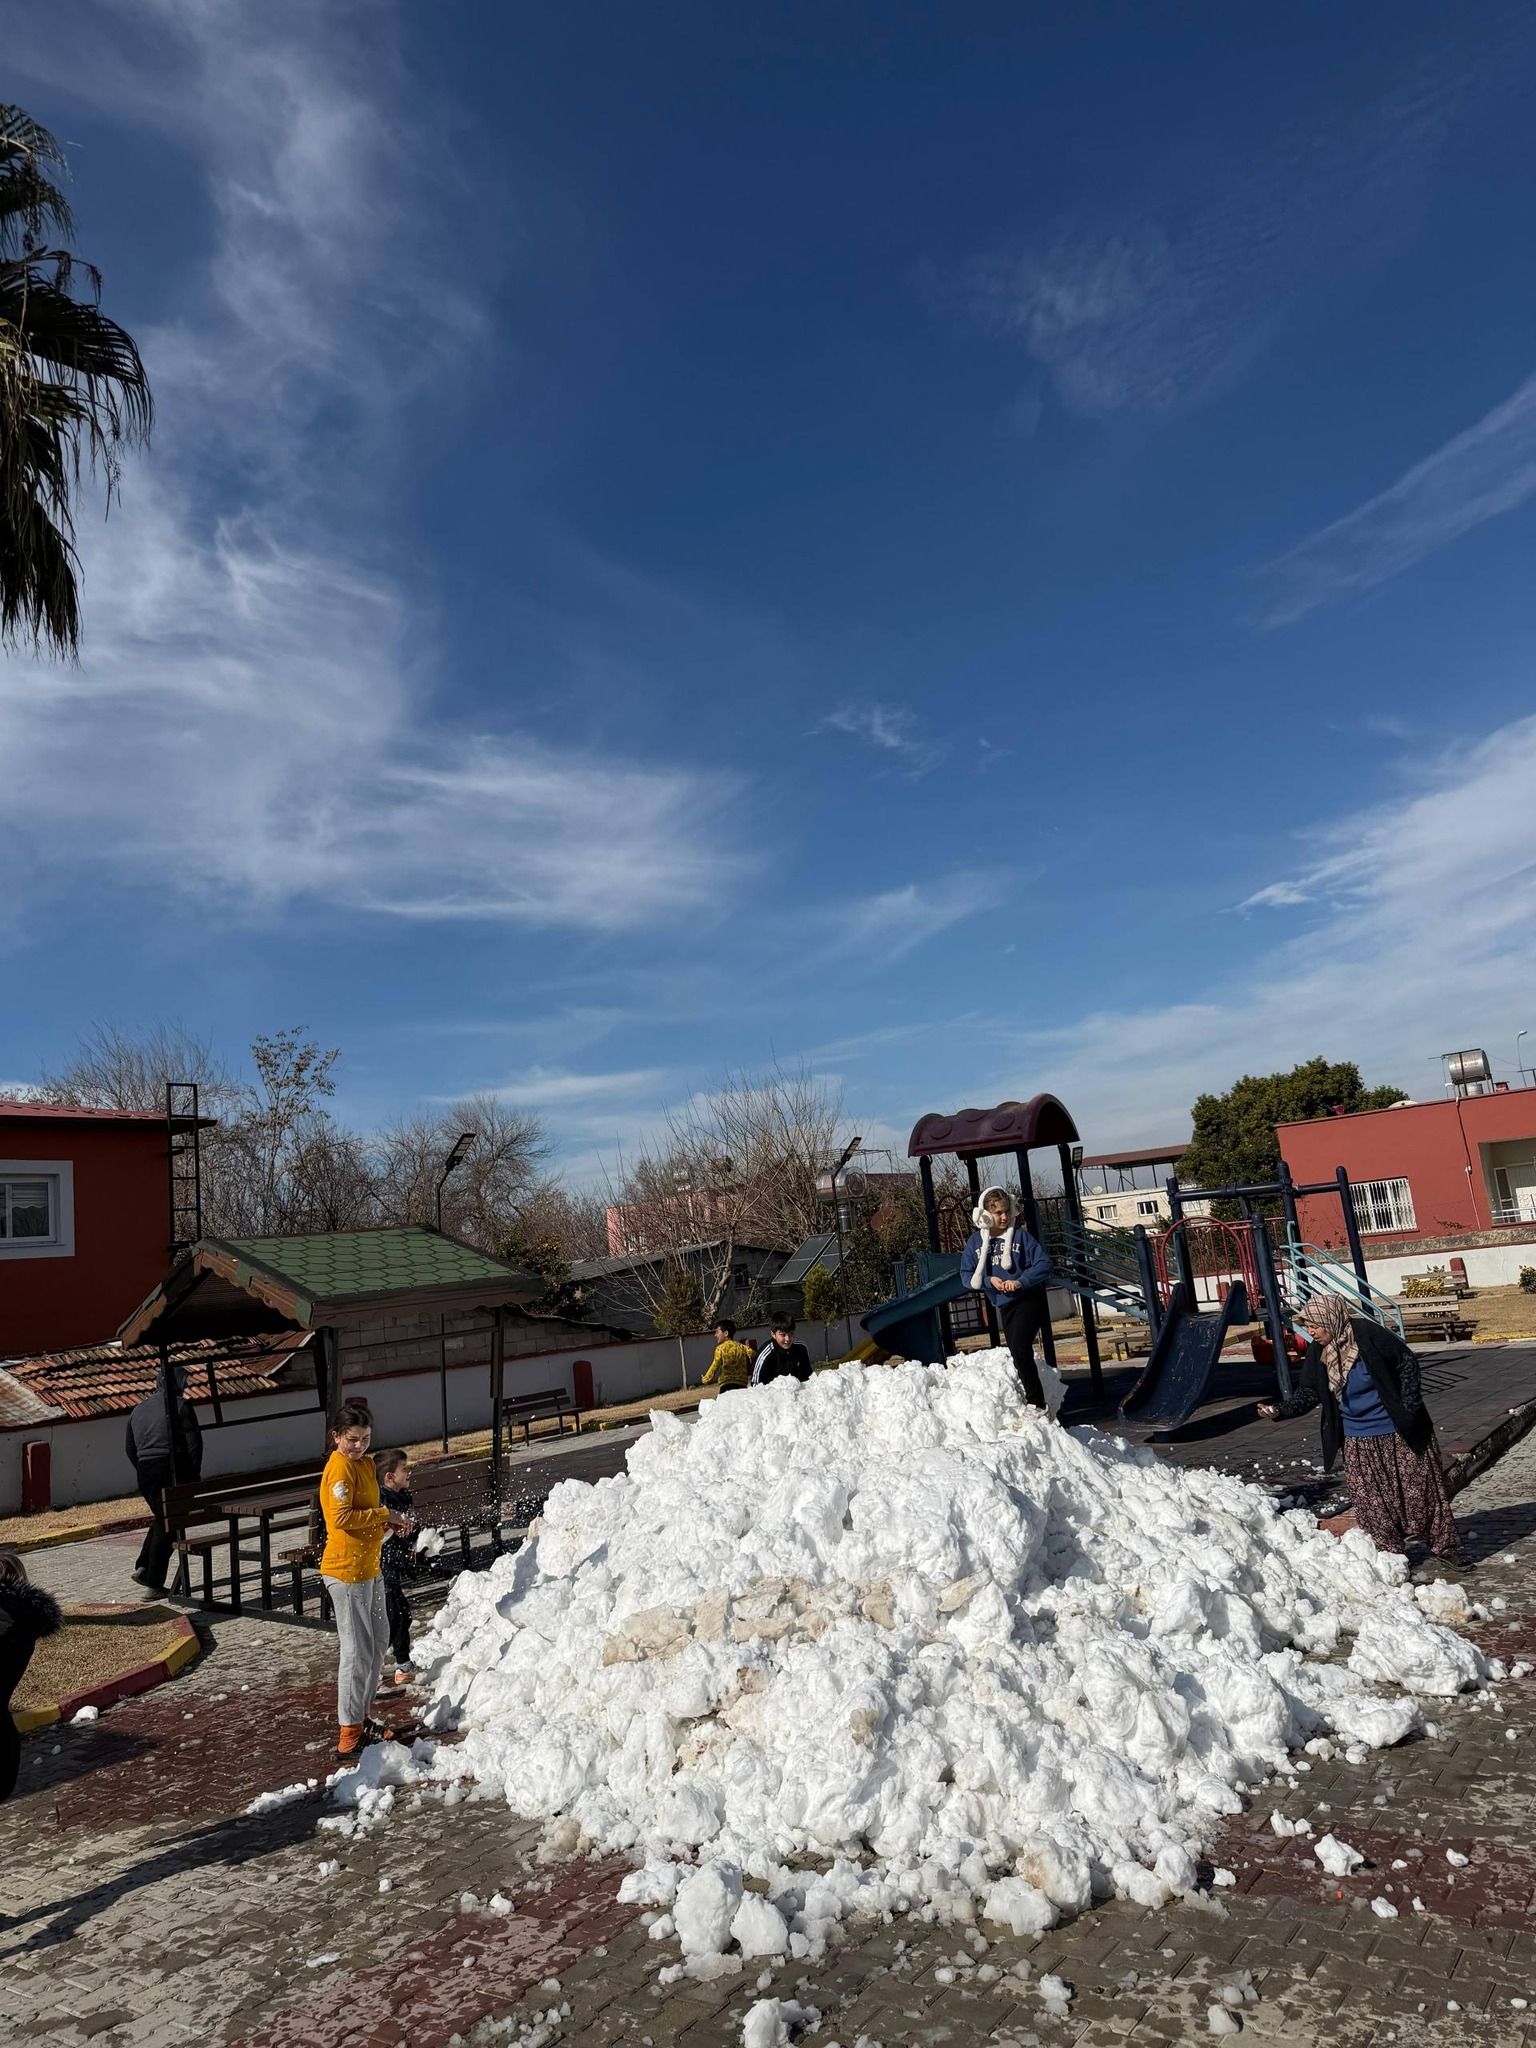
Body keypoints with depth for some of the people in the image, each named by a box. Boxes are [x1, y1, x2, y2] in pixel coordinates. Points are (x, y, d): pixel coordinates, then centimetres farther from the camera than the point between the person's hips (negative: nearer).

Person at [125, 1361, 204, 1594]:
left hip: (144, 1472, 7)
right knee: (167, 1525, -1)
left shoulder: (138, 1410, 17)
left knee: (161, 1518, 23)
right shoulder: (180, 1404, -4)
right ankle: (155, 1582, 1)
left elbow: (130, 1449, 18)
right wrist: (194, 1474, -1)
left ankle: (143, 1566, 13)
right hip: (171, 1470, -7)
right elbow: (193, 1442, -8)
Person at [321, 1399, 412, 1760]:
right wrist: (384, 1514, -18)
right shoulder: (340, 1467, -17)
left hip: (369, 1568, 10)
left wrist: (389, 1523, 4)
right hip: (347, 1571, -10)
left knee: (378, 1642, 18)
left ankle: (362, 1717, 32)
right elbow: (342, 1518, -25)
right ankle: (349, 1737, 7)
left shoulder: (365, 1463, 11)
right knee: (357, 1651, -3)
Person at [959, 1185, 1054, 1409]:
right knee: (1018, 1355, 12)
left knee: (1020, 1349, -19)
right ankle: (1031, 1399, 25)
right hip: (1004, 1305, 5)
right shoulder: (975, 1241, 1)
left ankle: (1036, 1402, -10)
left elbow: (1044, 1263, -12)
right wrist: (989, 1280, -14)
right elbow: (967, 1275, 2)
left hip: (1029, 1299, -5)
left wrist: (1021, 1281, -23)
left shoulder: (1020, 1235, -8)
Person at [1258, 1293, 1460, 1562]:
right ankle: (1390, 1551, 18)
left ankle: (1444, 1545, 24)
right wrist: (1280, 1410, -17)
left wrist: (1408, 1406, -13)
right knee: (1370, 1499, 4)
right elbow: (1308, 1394, -1)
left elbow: (1408, 1363, -10)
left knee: (1419, 1486, 7)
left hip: (1399, 1430, -4)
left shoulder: (1368, 1335, -20)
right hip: (1358, 1440, 4)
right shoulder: (1317, 1353, -5)